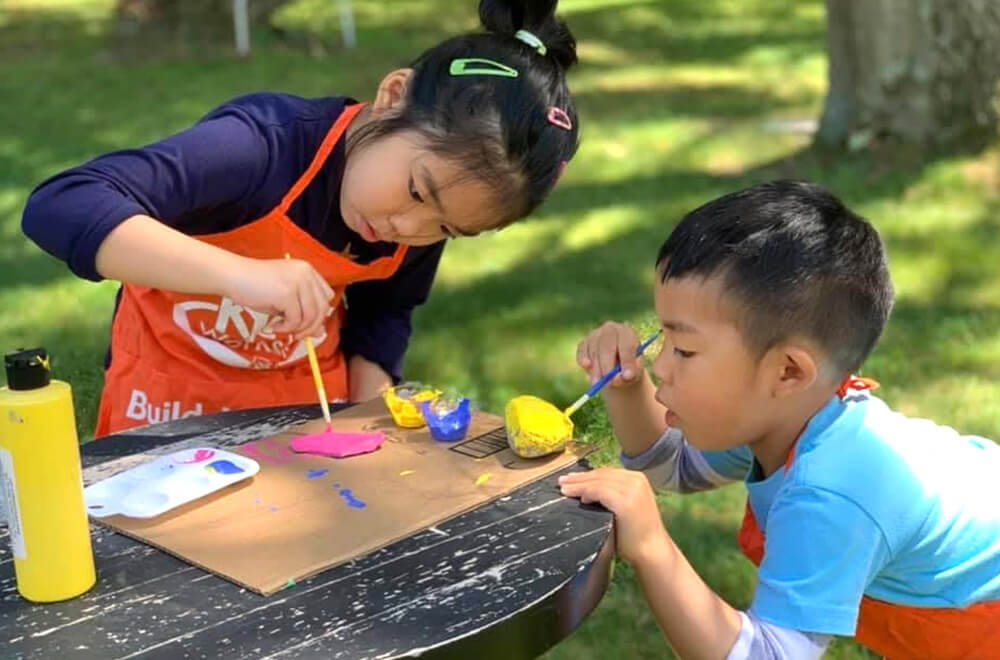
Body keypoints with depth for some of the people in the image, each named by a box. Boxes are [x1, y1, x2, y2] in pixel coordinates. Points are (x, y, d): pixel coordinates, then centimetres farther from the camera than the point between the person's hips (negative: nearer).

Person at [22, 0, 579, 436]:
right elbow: (59, 207, -42)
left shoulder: (423, 220, -13)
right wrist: (241, 273, -50)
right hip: (174, 387, -4)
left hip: (307, 393, 4)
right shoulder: (266, 144, -32)